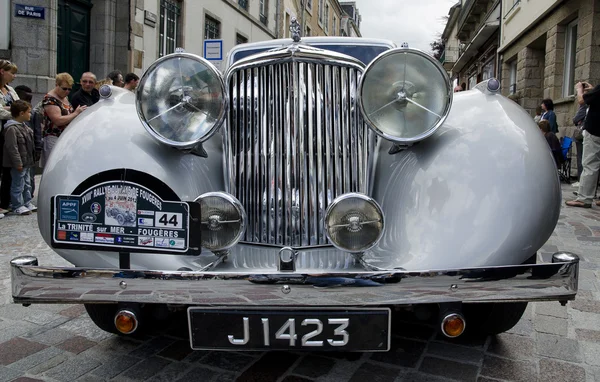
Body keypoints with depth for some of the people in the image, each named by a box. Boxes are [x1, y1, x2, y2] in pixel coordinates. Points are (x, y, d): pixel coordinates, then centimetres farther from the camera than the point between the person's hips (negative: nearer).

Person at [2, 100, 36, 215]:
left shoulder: (24, 126, 12)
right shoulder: (12, 129, -19)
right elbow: (12, 148, -22)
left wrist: (30, 160, 19)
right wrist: (18, 163, -22)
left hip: (26, 162, 10)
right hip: (18, 164, -10)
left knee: (27, 184, 18)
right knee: (18, 186, 0)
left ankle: (27, 203, 28)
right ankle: (18, 206, 8)